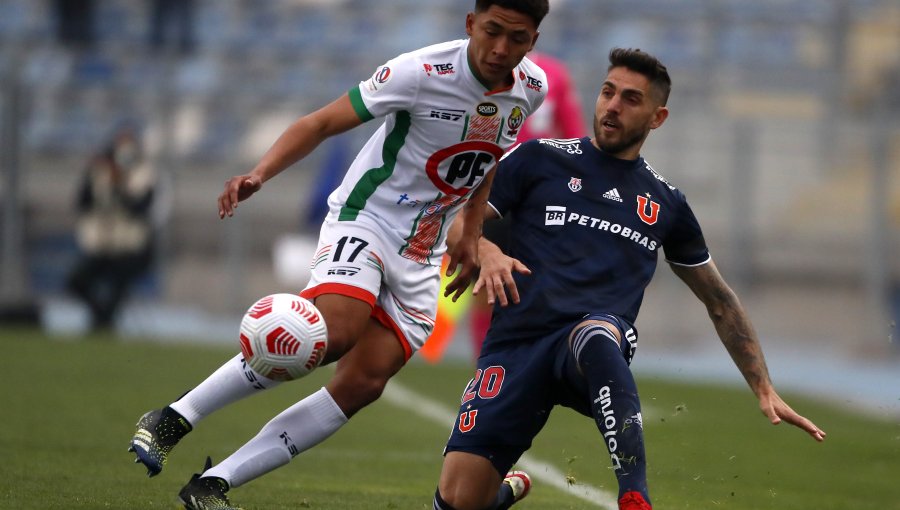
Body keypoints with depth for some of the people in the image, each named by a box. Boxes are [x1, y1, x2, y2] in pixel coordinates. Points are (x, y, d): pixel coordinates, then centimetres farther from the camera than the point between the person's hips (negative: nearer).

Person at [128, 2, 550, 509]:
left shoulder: (531, 88, -1)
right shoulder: (422, 72, -19)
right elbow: (321, 123, -15)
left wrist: (472, 233, 16)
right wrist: (258, 174, -29)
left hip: (421, 257, 6)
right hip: (364, 219, -6)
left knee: (363, 383, -9)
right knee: (334, 331, -32)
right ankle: (173, 419, -21)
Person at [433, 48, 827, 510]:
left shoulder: (666, 203, 19)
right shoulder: (541, 159, 12)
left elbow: (720, 302, 26)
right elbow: (458, 226, 10)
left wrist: (765, 391, 20)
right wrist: (487, 253, -14)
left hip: (602, 334, 0)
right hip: (518, 336, 0)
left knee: (596, 335, -41)